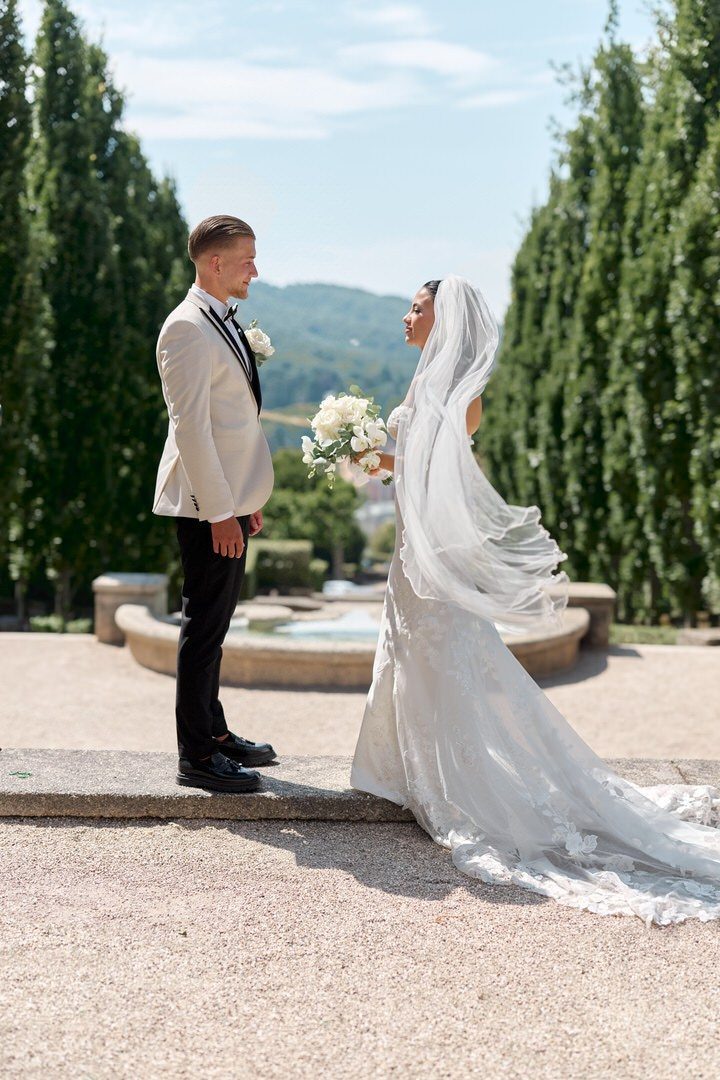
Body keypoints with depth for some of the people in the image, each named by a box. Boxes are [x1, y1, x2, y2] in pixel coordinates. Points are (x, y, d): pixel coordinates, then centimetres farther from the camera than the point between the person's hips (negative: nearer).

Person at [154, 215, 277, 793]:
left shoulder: (223, 323, 15)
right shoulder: (188, 328, -16)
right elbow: (190, 427, -21)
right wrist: (220, 511, -22)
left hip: (232, 498, 10)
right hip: (208, 505, -9)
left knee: (215, 620, 17)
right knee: (205, 625, -3)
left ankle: (214, 730, 29)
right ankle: (196, 756, 6)